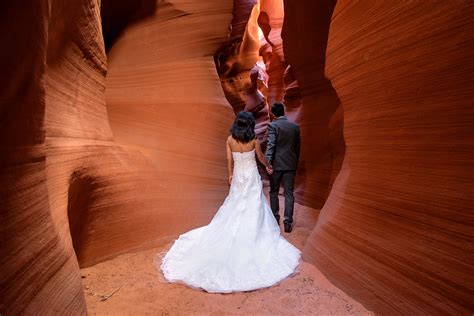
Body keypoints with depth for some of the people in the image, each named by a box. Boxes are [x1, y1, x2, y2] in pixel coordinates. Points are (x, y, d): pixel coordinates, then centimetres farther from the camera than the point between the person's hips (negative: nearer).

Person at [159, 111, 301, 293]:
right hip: (252, 178, -3)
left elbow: (229, 161, 2)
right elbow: (261, 157, 2)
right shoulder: (254, 140, -13)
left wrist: (230, 175, 18)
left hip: (238, 178, 3)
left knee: (233, 210, 14)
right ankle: (253, 237, 16)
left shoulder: (230, 140, -6)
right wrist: (268, 166, 23)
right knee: (253, 211, 7)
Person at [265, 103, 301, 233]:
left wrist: (267, 163, -26)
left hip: (276, 164, -3)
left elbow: (270, 145, -20)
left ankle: (275, 219, 23)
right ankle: (288, 223, 4)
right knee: (289, 193, 5)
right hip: (290, 165, 3)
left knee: (273, 192, 14)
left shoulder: (272, 126, -8)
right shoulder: (295, 127, 7)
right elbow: (297, 147, 11)